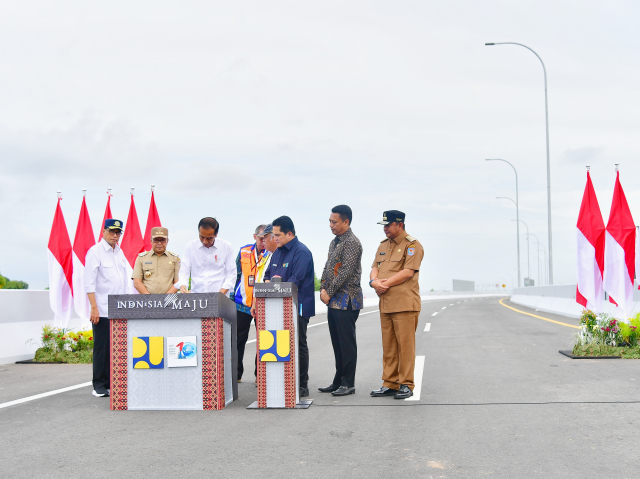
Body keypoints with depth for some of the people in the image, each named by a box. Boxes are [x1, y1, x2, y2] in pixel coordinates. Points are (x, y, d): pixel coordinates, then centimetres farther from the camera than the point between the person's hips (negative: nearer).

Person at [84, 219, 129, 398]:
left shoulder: (120, 252, 15)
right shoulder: (95, 252, -5)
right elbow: (89, 283, -10)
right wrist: (94, 308, -16)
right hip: (102, 311, -6)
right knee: (102, 348, -2)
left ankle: (112, 383, 13)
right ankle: (99, 386, 5)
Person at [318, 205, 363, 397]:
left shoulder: (352, 242, -13)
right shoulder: (334, 242, 17)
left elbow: (346, 272, -18)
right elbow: (328, 268, 20)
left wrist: (329, 292, -14)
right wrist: (323, 288, 5)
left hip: (347, 300, -9)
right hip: (334, 301, 9)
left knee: (347, 343, -4)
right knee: (337, 343, 13)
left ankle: (348, 384, 2)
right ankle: (338, 381, 20)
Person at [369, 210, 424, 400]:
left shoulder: (412, 245, -5)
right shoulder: (383, 245, 19)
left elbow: (408, 272, -15)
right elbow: (375, 267, 16)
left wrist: (385, 284, -13)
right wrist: (374, 281, -6)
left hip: (405, 304, -7)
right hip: (385, 304, 7)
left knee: (405, 345, -4)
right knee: (388, 347, 10)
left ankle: (406, 385, 2)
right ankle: (390, 384, 16)